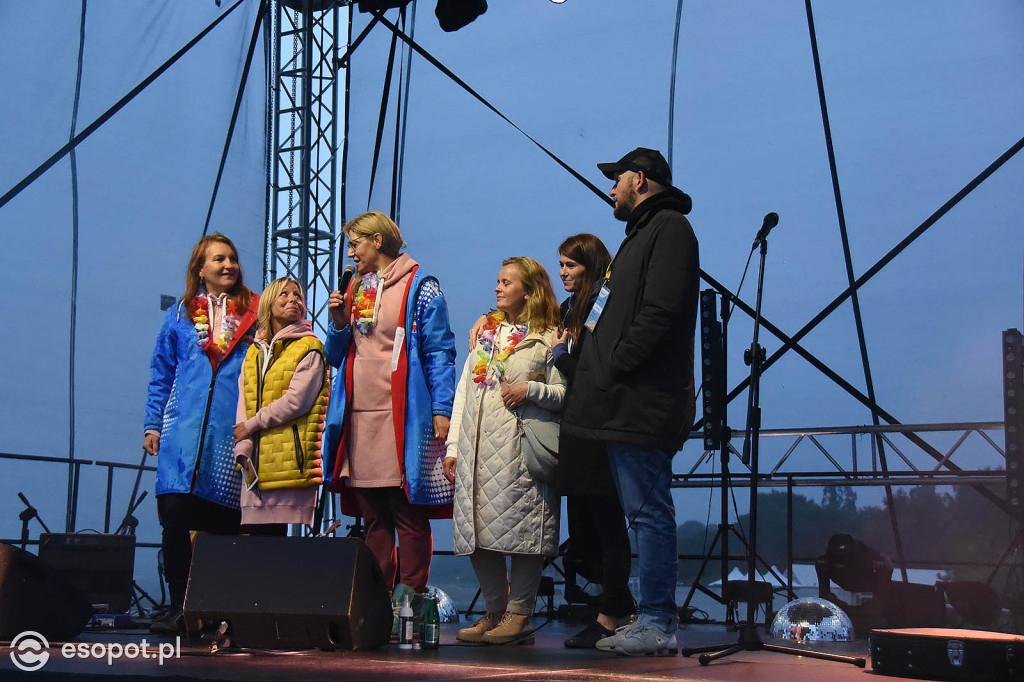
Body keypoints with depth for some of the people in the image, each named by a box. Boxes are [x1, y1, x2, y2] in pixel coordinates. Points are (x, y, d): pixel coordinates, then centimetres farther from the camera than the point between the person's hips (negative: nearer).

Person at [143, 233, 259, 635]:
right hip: (186, 426, 1)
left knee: (226, 520, -1)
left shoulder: (255, 313, 11)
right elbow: (161, 375, 17)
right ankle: (178, 607, -4)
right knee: (175, 512, -12)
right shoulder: (180, 316, 15)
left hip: (235, 431, -1)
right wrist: (153, 425, 9)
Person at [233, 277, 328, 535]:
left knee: (290, 540, -9)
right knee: (255, 533, 1)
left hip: (292, 457, -5)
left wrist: (251, 426, -4)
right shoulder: (253, 353, 21)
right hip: (256, 464, 5)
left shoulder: (309, 349, 3)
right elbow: (243, 404, 12)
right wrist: (242, 449, -2)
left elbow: (296, 401, -8)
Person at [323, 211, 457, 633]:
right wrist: (339, 322, 3)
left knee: (408, 515, -4)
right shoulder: (354, 289, 20)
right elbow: (336, 356, 21)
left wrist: (441, 408, -13)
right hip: (359, 416, 6)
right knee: (373, 517, 8)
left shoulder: (419, 286, 2)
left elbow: (439, 352, -4)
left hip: (403, 418, -6)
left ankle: (408, 598, 0)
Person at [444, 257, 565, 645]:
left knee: (520, 528, -7)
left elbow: (567, 392, -4)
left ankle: (518, 616, 3)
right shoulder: (486, 332, 20)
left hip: (521, 451, -6)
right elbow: (464, 390, 18)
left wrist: (531, 390, -19)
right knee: (478, 533, 4)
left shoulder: (549, 338, 2)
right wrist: (452, 446, 12)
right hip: (476, 450, 6)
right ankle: (495, 612, 16)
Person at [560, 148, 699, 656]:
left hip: (641, 403, -11)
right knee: (643, 512, 11)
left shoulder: (669, 227, -6)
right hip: (626, 405, 11)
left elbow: (661, 312, -19)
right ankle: (654, 621, 16)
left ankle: (657, 625, -6)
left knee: (649, 512, -9)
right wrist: (600, 374, 14)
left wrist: (614, 364, -17)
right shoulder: (644, 232, 25)